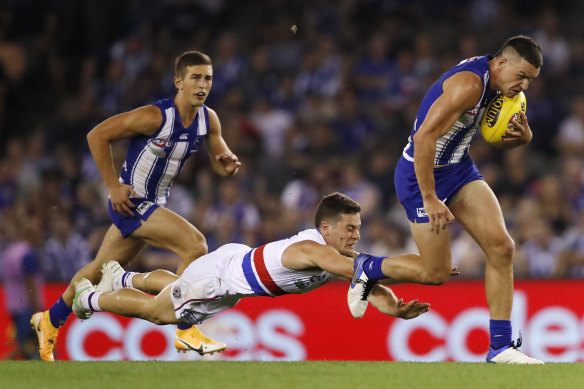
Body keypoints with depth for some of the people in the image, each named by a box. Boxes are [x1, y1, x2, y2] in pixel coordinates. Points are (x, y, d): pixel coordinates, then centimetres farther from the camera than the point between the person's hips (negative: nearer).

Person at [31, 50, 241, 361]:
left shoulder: (208, 120, -4)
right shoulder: (155, 116, -25)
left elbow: (219, 165, 6)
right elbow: (97, 135, -19)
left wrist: (228, 164, -20)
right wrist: (113, 186, -19)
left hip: (154, 205, 8)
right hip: (131, 201, -8)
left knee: (102, 269, 22)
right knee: (194, 244, -23)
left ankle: (50, 320, 41)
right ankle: (186, 331, -15)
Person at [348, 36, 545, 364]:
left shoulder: (497, 82, 2)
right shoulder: (469, 84, -28)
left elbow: (498, 138, 17)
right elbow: (424, 137, -30)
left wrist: (522, 137, -8)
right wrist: (429, 199, -29)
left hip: (460, 170, 8)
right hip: (421, 174, -8)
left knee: (501, 247, -8)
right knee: (437, 272, -1)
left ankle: (501, 346, -3)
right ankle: (367, 269, 26)